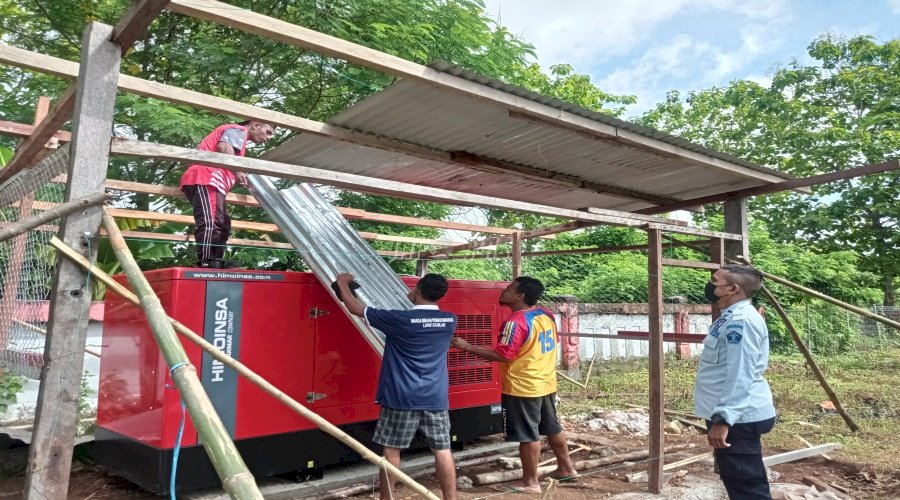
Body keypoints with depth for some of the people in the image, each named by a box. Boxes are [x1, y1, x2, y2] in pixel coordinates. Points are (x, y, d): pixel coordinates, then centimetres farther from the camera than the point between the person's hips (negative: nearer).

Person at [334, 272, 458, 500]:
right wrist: (415, 302, 34)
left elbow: (356, 309, -4)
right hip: (436, 398, 4)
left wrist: (343, 283, 11)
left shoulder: (400, 319, -13)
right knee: (442, 450, 9)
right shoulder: (450, 321, -1)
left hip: (401, 398, -3)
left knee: (391, 449, 10)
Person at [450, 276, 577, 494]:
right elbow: (554, 342, 16)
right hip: (546, 383, 9)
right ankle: (566, 468, 33)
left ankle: (530, 482, 13)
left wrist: (467, 347, -23)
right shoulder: (546, 315, 4)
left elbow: (503, 355, -25)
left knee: (527, 435, 2)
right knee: (552, 427, 21)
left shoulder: (516, 322, -23)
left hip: (523, 388, -9)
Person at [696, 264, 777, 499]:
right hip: (733, 416, 11)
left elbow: (740, 377, -26)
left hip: (738, 419, -11)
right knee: (738, 481, 18)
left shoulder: (741, 320, -20)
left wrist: (723, 420, -27)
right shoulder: (732, 318, 13)